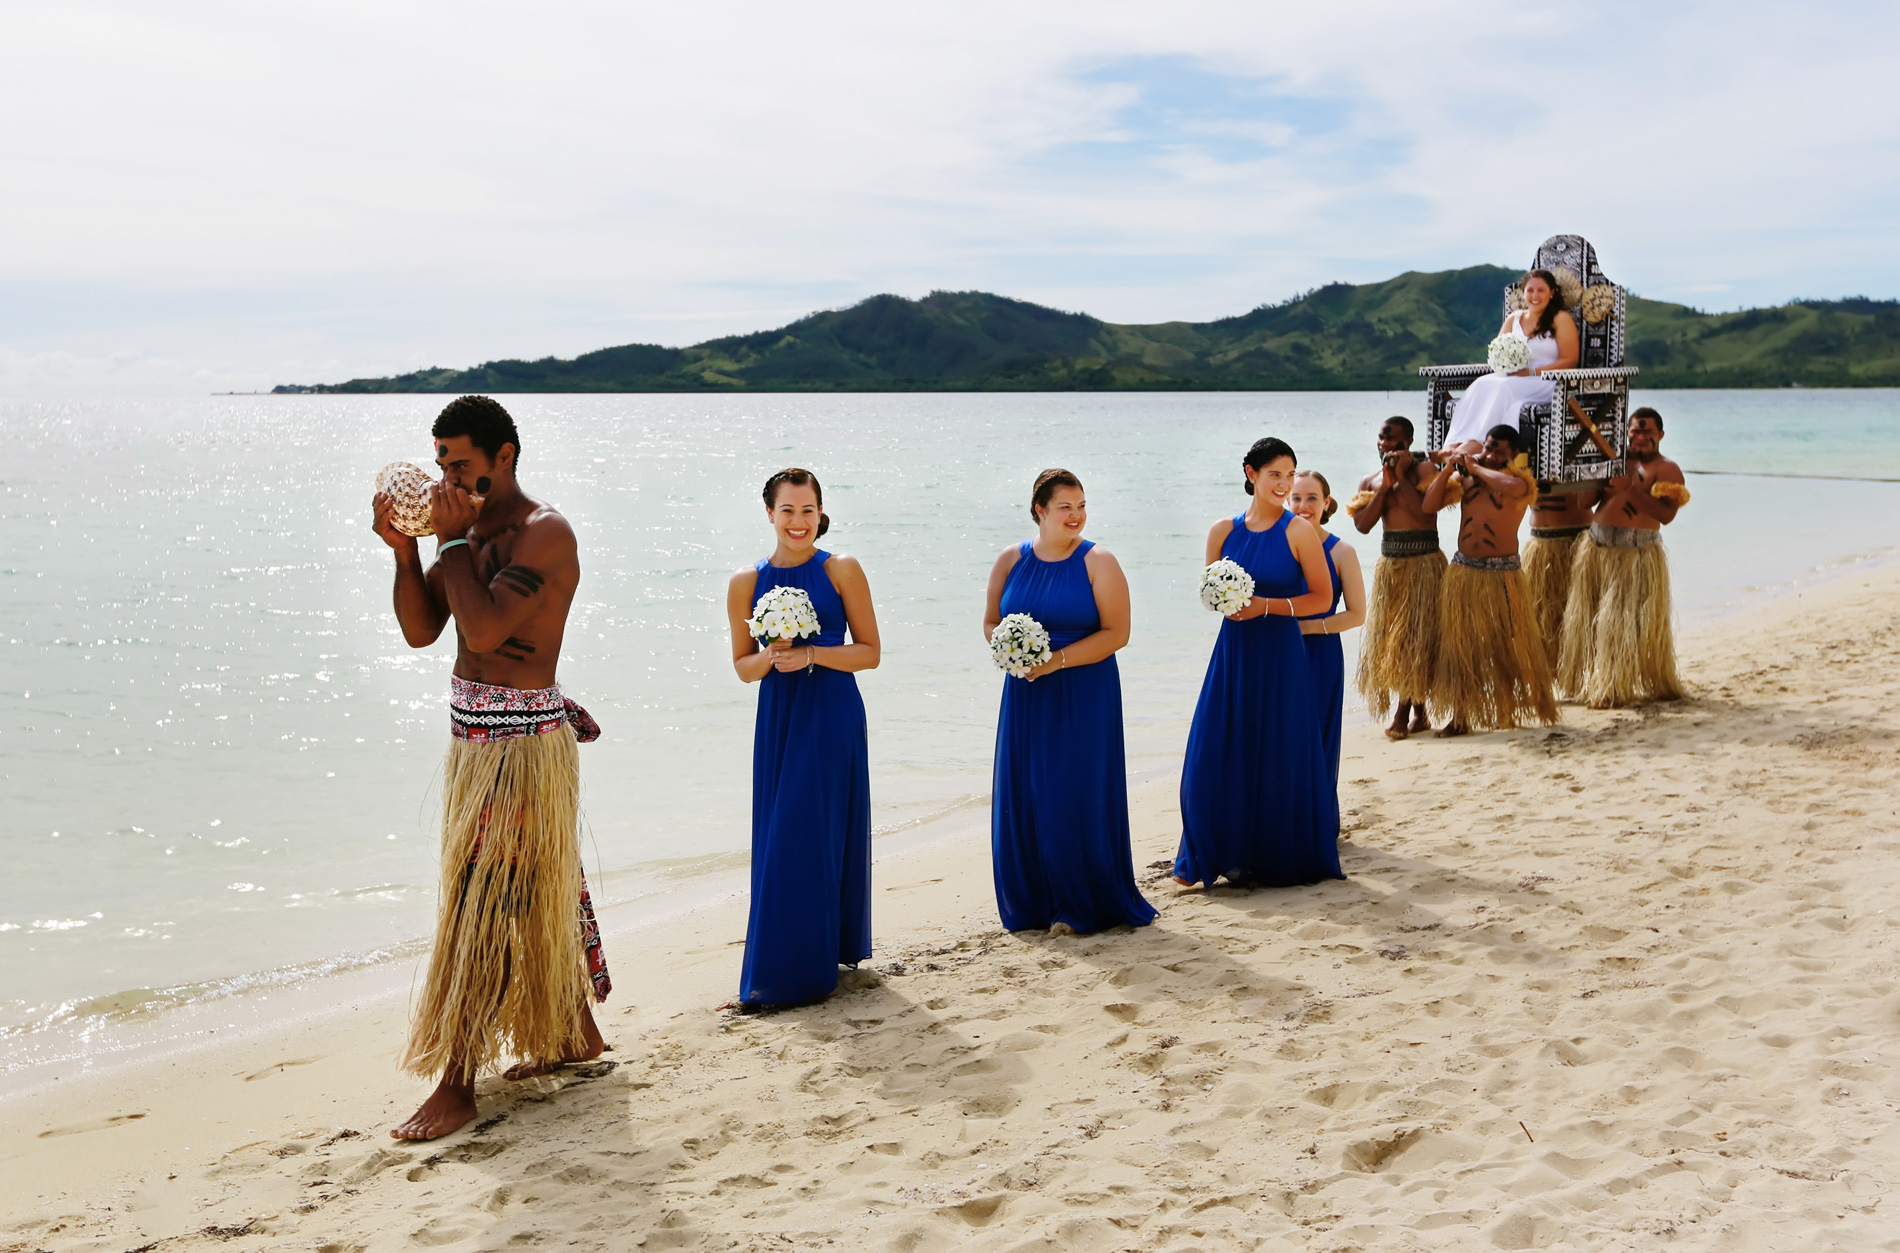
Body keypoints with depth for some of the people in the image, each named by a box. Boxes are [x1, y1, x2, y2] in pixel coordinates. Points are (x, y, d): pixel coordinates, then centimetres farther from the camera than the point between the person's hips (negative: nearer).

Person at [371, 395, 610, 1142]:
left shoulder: (544, 534, -15)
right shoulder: (464, 529, 11)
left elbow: (484, 629, -26)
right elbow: (421, 631, 6)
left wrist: (453, 541, -18)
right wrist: (404, 548, -6)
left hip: (521, 744, -9)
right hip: (475, 737, 9)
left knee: (483, 904, -7)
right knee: (536, 891, 17)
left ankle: (457, 1085, -1)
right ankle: (575, 1032, 31)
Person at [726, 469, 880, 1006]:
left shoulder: (842, 571, -2)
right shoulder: (746, 583, 5)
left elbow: (869, 652, -2)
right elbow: (743, 665, 11)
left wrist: (812, 654, -15)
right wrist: (771, 657, -10)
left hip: (833, 717, -3)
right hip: (778, 719, 3)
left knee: (814, 835, -5)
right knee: (776, 837, 5)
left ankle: (806, 965, 3)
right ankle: (776, 966, 16)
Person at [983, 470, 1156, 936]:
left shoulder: (1098, 562, -4)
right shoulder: (1011, 559, 7)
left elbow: (1116, 633, -10)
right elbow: (991, 622, 11)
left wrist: (1057, 660, -18)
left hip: (1084, 696, -4)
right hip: (1025, 696, 4)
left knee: (1077, 797, -3)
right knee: (1022, 798, 4)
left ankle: (1079, 906, 9)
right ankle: (1031, 904, 18)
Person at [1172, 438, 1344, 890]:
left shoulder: (1298, 531, -5)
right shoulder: (1223, 530, 5)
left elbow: (1321, 597, -5)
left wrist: (1265, 606, -15)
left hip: (1279, 655, -3)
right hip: (1233, 652, 3)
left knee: (1279, 759, 2)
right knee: (1215, 756, 4)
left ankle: (1273, 860, 19)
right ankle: (1214, 856, 19)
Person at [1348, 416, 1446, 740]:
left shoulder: (1423, 469, -4)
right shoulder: (1370, 481, 11)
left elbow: (1426, 511, -20)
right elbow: (1363, 524, -4)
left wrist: (1401, 477, -14)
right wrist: (1385, 485, -8)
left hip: (1423, 564, -5)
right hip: (1389, 565, 5)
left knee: (1415, 636, -5)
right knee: (1386, 636, 3)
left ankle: (1403, 712, 2)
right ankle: (1417, 712, 13)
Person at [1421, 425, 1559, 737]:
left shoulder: (1519, 478, -4)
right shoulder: (1465, 477, 8)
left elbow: (1512, 486, -29)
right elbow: (1430, 504, 2)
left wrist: (1477, 468, -16)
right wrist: (1447, 470, -9)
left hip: (1501, 574, -4)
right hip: (1464, 571, 4)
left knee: (1510, 643, 2)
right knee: (1458, 644, 7)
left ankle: (1537, 702, 20)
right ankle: (1459, 716, 15)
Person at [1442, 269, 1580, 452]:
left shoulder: (1561, 319, 4)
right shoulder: (1513, 319, 20)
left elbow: (1570, 360, -4)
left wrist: (1531, 372, -15)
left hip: (1547, 384, -5)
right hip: (1512, 378, 5)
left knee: (1504, 388, -34)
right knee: (1482, 384, -28)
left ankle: (1473, 445, -48)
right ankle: (1454, 445, -46)